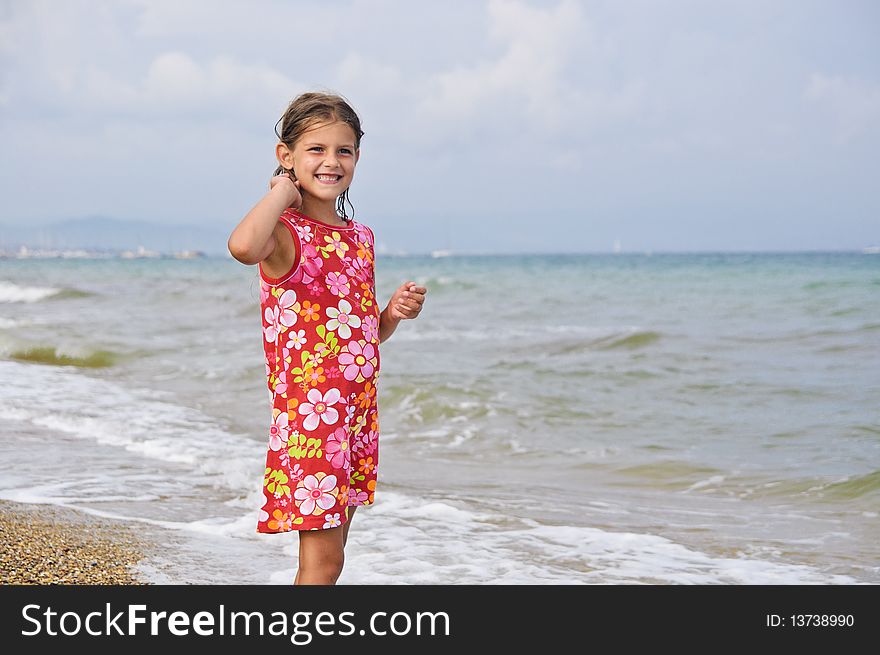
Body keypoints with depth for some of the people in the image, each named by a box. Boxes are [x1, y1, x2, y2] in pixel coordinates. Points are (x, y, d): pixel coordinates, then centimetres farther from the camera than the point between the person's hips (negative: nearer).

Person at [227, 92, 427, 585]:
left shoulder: (361, 237, 13)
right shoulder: (285, 233, -10)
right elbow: (242, 247, -38)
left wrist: (396, 312, 2)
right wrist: (283, 191, -21)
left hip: (360, 410, 8)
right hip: (309, 412, -8)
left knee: (333, 550, 13)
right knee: (323, 558, -7)